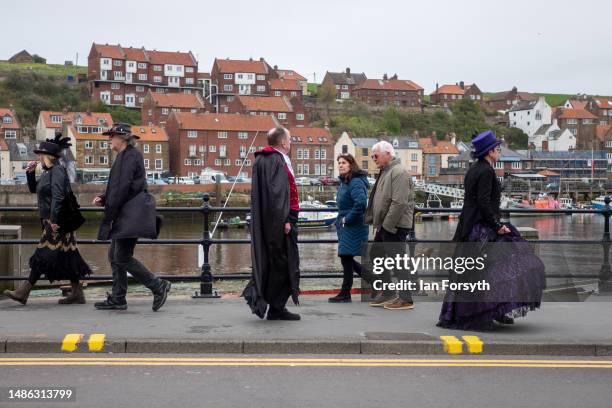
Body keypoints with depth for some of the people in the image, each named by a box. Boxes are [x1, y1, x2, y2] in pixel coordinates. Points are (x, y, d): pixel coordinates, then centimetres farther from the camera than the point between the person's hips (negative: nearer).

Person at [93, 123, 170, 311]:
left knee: (123, 257, -10)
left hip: (132, 215, -10)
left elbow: (122, 188, -18)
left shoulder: (130, 155, -12)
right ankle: (117, 299, 16)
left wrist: (108, 217, -16)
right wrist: (103, 199, 9)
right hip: (125, 216, 10)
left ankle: (158, 286, -4)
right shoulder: (124, 156, 19)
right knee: (115, 256, 11)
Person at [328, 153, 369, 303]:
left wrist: (348, 219, -21)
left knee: (346, 258, -3)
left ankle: (345, 293, 6)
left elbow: (361, 203, -31)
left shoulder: (355, 182, -18)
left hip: (353, 227, -10)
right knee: (347, 259, 14)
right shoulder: (344, 181, 14)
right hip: (345, 226, 10)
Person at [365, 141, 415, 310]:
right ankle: (387, 293, 25)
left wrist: (387, 225, -22)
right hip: (384, 226, 10)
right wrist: (374, 221, 15)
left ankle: (406, 299, 3)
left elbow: (399, 203, -23)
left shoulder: (399, 172, -16)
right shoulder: (385, 172, 17)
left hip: (395, 227, -10)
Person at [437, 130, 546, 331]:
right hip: (481, 229, -10)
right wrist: (497, 225, -17)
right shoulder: (486, 171, -14)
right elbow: (483, 202, -21)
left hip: (472, 227, 10)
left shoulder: (474, 169, 14)